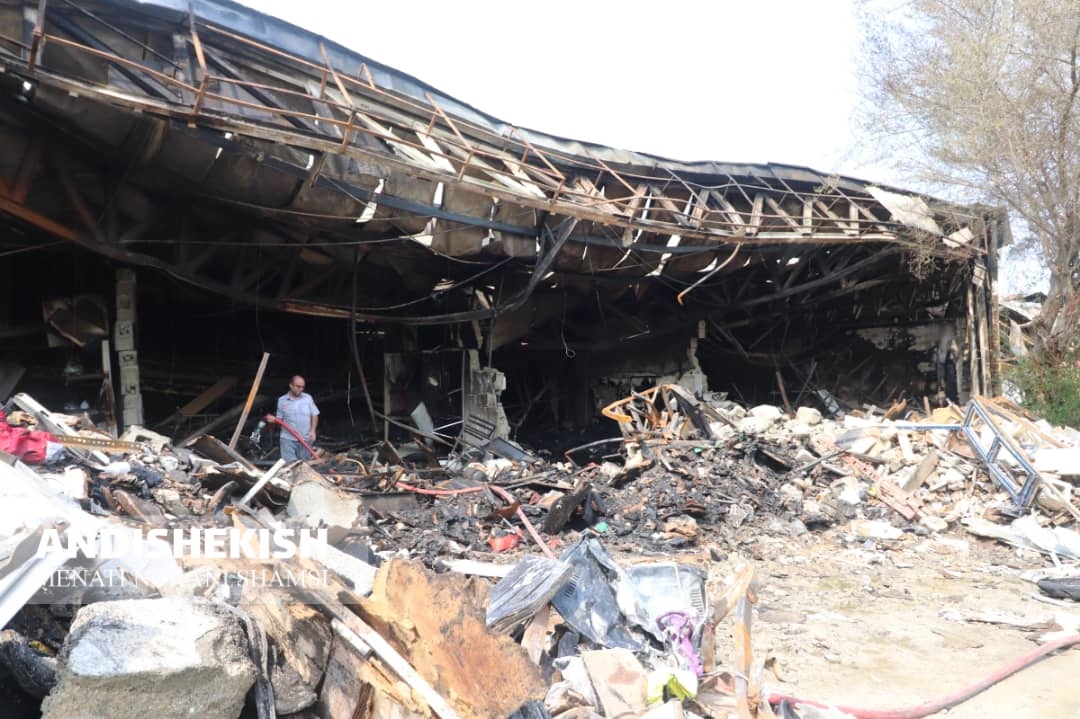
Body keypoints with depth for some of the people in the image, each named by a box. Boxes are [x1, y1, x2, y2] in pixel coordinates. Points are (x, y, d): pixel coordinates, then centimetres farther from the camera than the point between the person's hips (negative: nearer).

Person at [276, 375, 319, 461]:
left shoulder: (308, 398, 4)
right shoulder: (282, 400, 3)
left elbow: (314, 415, 7)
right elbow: (279, 419, 9)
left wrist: (313, 430, -4)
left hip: (305, 439, 1)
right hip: (288, 439, -1)